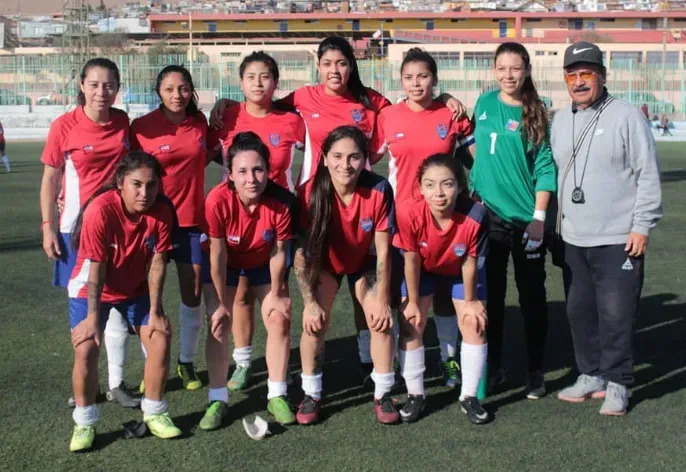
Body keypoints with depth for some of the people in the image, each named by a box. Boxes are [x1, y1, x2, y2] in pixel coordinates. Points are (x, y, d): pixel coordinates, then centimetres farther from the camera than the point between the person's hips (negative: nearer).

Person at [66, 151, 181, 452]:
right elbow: (96, 269, -26)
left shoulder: (162, 212, -19)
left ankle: (154, 413, 11)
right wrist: (93, 317, -22)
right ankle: (84, 423, 3)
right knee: (86, 349, -17)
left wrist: (155, 311, -13)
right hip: (91, 289, -3)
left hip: (136, 290, 3)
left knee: (160, 340, -8)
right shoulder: (100, 210, -30)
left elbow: (157, 264, -14)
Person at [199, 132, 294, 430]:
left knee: (279, 320, -4)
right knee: (218, 324, -8)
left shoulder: (280, 201, -32)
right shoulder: (218, 200, -36)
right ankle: (218, 399, 4)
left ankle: (277, 397, 10)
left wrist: (276, 293, -7)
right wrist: (220, 302, -17)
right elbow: (218, 255, -26)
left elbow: (279, 252, -18)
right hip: (225, 263, -1)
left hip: (263, 262, 1)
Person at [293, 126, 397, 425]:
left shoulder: (379, 190, -29)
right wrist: (309, 302, -23)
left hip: (364, 262, 1)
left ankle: (382, 394, 6)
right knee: (315, 322, -15)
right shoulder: (311, 193, -30)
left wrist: (382, 300, -16)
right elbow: (302, 253, -22)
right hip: (324, 262, 0)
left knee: (381, 320, -12)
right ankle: (311, 395, 3)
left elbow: (382, 251, -20)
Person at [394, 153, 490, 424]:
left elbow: (470, 262, -22)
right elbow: (411, 260, -23)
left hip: (461, 270, 0)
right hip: (423, 269, 0)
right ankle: (415, 395, 14)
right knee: (410, 325, -3)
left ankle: (469, 397, 12)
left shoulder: (475, 216, -39)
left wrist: (470, 301, -8)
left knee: (474, 324, -4)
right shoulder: (409, 213, -38)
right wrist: (413, 302, -11)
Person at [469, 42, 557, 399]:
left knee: (532, 296, 6)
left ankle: (535, 373, 17)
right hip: (488, 215, 3)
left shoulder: (536, 114, -4)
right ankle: (492, 368, 21)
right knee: (491, 296, 9)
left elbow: (545, 168, -6)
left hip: (527, 218, -3)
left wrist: (539, 217, -12)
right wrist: (472, 196, 9)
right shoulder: (485, 104, 5)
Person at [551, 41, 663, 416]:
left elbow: (648, 176, -8)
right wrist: (554, 224, 14)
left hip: (618, 240, -6)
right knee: (579, 311, 12)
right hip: (573, 240, 6)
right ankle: (591, 375, 27)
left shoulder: (626, 117, -7)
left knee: (616, 313, -3)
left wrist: (642, 225, -11)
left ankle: (617, 383, 12)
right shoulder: (560, 121, 11)